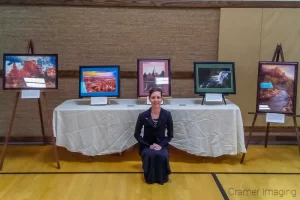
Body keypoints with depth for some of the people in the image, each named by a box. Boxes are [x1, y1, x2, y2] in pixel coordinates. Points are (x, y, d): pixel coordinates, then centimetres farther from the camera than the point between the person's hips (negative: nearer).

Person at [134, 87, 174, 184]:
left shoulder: (167, 114, -7)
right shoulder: (143, 115, -9)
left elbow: (170, 135, 1)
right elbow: (137, 134, 0)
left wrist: (161, 145, -14)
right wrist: (149, 145, -11)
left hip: (162, 145, 1)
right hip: (147, 146, 0)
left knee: (162, 156, -34)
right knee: (150, 155, -35)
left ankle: (162, 178, -2)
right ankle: (150, 178, -4)